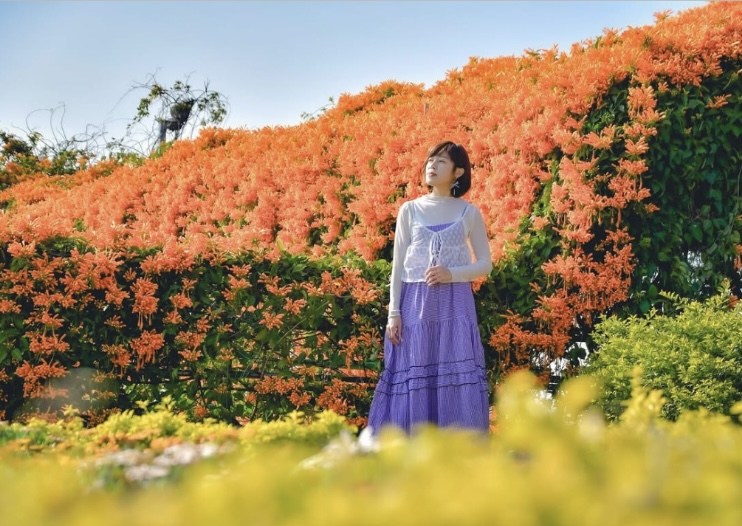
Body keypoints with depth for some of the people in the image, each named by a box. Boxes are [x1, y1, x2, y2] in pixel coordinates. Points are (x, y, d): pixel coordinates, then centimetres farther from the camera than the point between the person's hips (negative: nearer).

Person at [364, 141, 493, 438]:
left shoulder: (469, 213, 6)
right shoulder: (410, 210, 8)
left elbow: (485, 265, 6)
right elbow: (398, 265, 7)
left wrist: (451, 274, -12)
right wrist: (393, 313, -2)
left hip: (455, 306, -1)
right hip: (416, 304, 1)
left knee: (457, 379, -6)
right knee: (413, 378, -3)